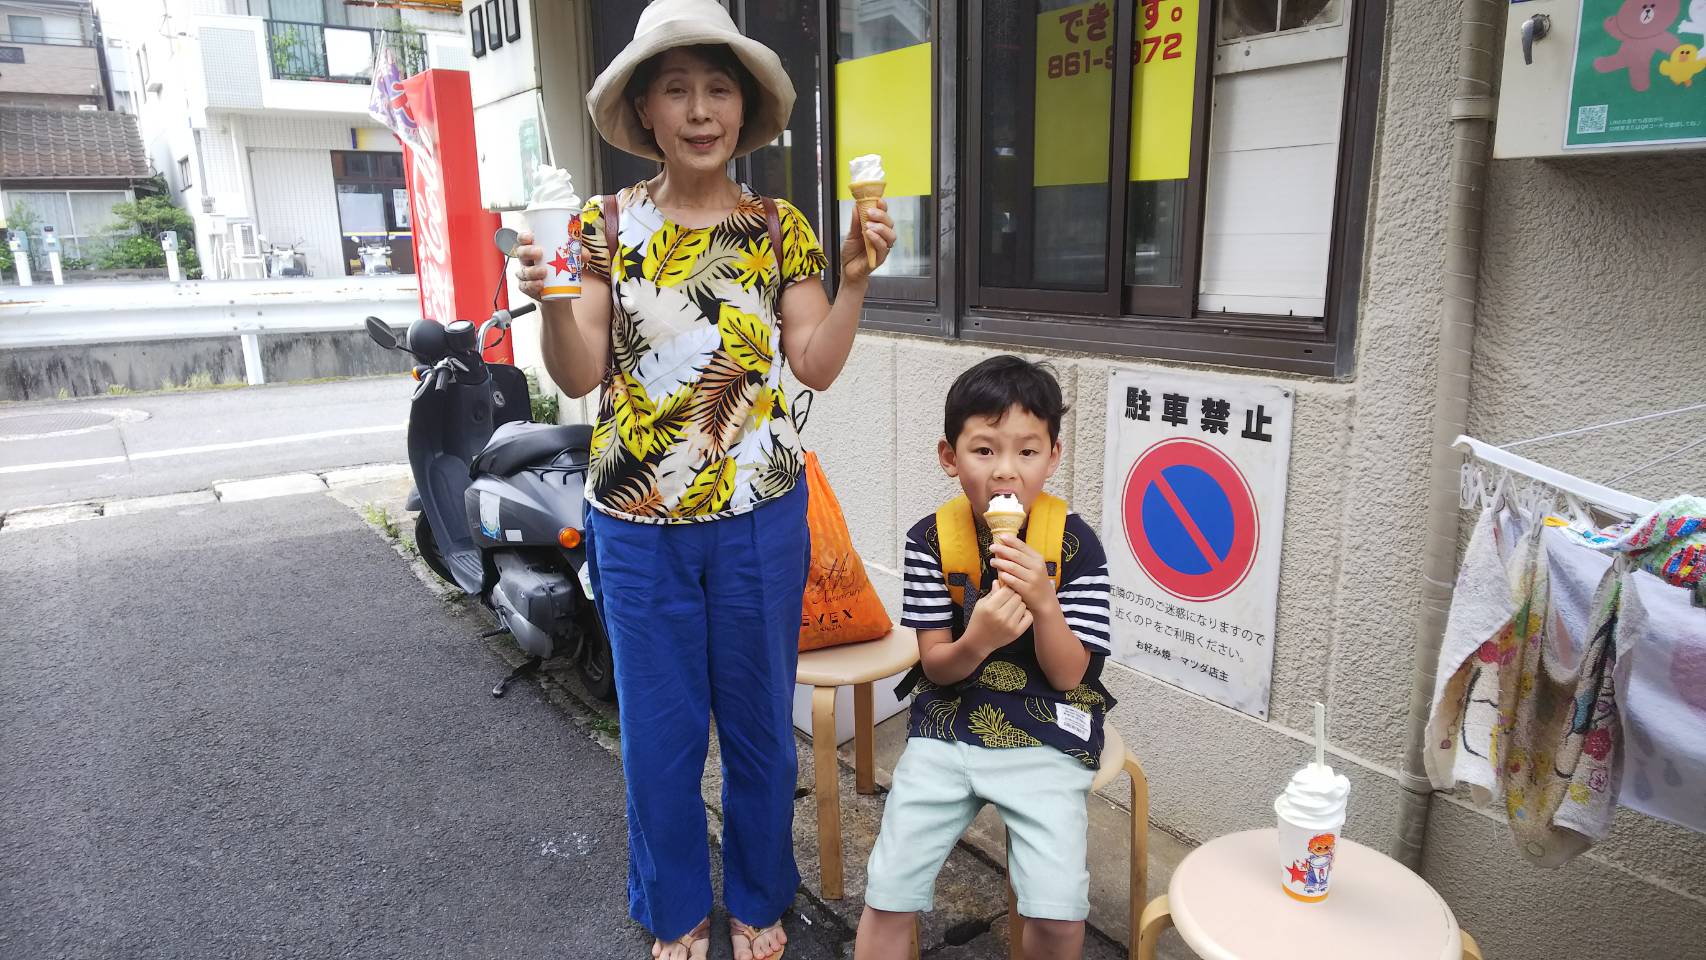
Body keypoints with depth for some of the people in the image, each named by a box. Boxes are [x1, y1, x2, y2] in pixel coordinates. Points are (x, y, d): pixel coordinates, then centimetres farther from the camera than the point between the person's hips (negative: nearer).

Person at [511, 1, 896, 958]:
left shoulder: (780, 227, 2)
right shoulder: (609, 222, 1)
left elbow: (818, 366, -2)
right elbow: (581, 375, -3)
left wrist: (856, 277, -14)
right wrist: (551, 297, -21)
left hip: (760, 515, 0)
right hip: (639, 520, 0)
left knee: (761, 722, 14)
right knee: (660, 731, 12)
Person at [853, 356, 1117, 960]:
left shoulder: (1074, 543, -10)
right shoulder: (932, 539, -7)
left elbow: (1068, 675, -8)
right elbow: (935, 666, -5)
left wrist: (1043, 601, -26)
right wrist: (978, 640, -28)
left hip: (1045, 738, -1)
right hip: (947, 728, 1)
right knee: (888, 896, -3)